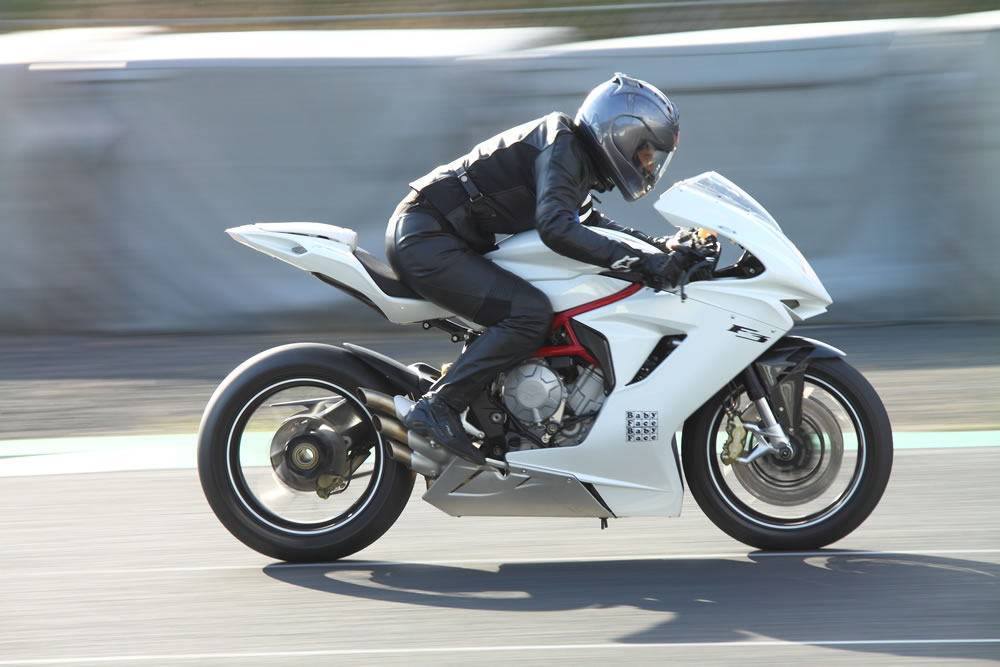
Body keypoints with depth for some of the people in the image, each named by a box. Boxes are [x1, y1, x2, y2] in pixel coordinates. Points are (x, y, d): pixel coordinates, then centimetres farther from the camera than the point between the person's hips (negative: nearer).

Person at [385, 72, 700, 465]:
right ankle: (437, 408, -23)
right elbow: (555, 227, -29)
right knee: (530, 312, -23)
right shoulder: (561, 147, -14)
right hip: (425, 238, -11)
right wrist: (637, 260, -31)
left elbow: (592, 225, 25)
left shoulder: (576, 157, 17)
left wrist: (662, 248, 11)